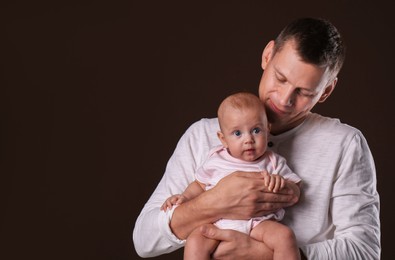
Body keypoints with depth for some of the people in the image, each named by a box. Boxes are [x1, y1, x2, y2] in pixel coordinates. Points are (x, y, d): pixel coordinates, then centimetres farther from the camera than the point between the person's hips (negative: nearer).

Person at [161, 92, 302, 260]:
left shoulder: (273, 162, 9)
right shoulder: (216, 161, 10)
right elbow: (200, 185, 23)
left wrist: (279, 181, -12)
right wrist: (185, 197, 5)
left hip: (258, 223, 0)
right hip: (218, 222, 1)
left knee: (285, 236, -28)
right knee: (195, 241, -27)